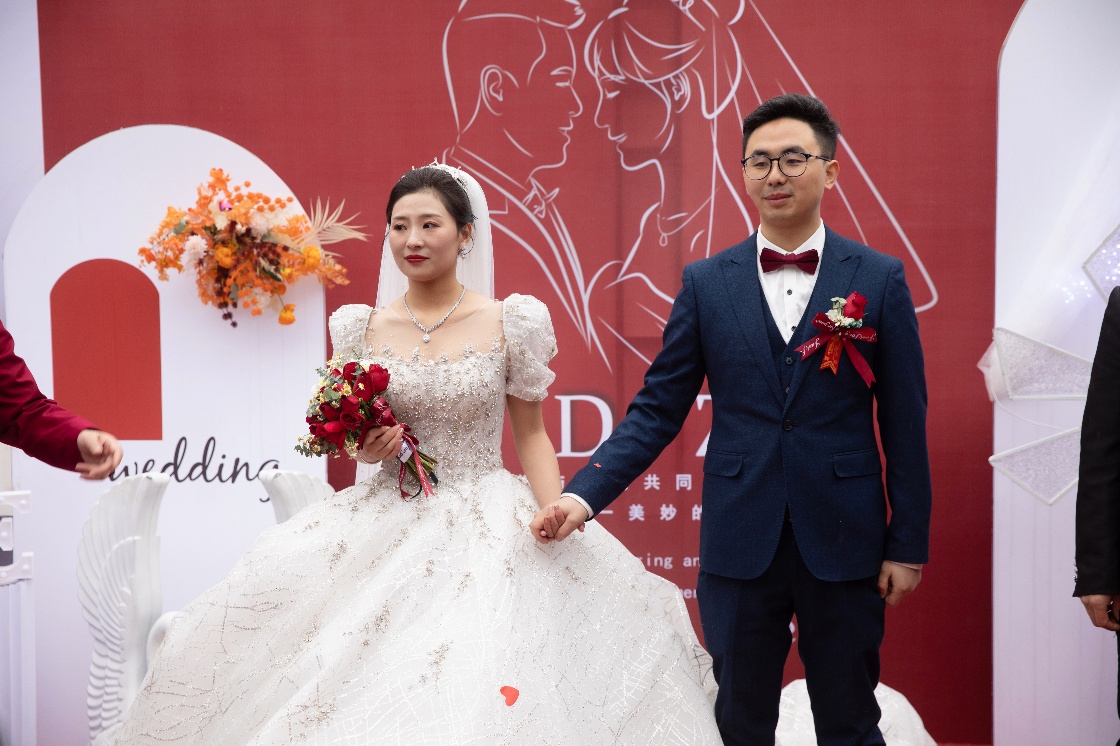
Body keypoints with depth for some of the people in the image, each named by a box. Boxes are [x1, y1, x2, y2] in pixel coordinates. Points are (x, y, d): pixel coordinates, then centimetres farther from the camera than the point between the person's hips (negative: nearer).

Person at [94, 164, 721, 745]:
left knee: (491, 695, -12)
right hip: (389, 524, 3)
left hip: (489, 525, -3)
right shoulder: (361, 327, 4)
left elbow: (532, 435, 1)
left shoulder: (512, 322, -3)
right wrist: (367, 448, -8)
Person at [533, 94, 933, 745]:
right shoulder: (706, 283, 3)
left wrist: (908, 544, -1)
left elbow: (905, 423, 1)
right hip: (740, 544, 1)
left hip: (844, 544, -1)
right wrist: (584, 495, -10)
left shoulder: (881, 279, 0)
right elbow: (658, 409, 2)